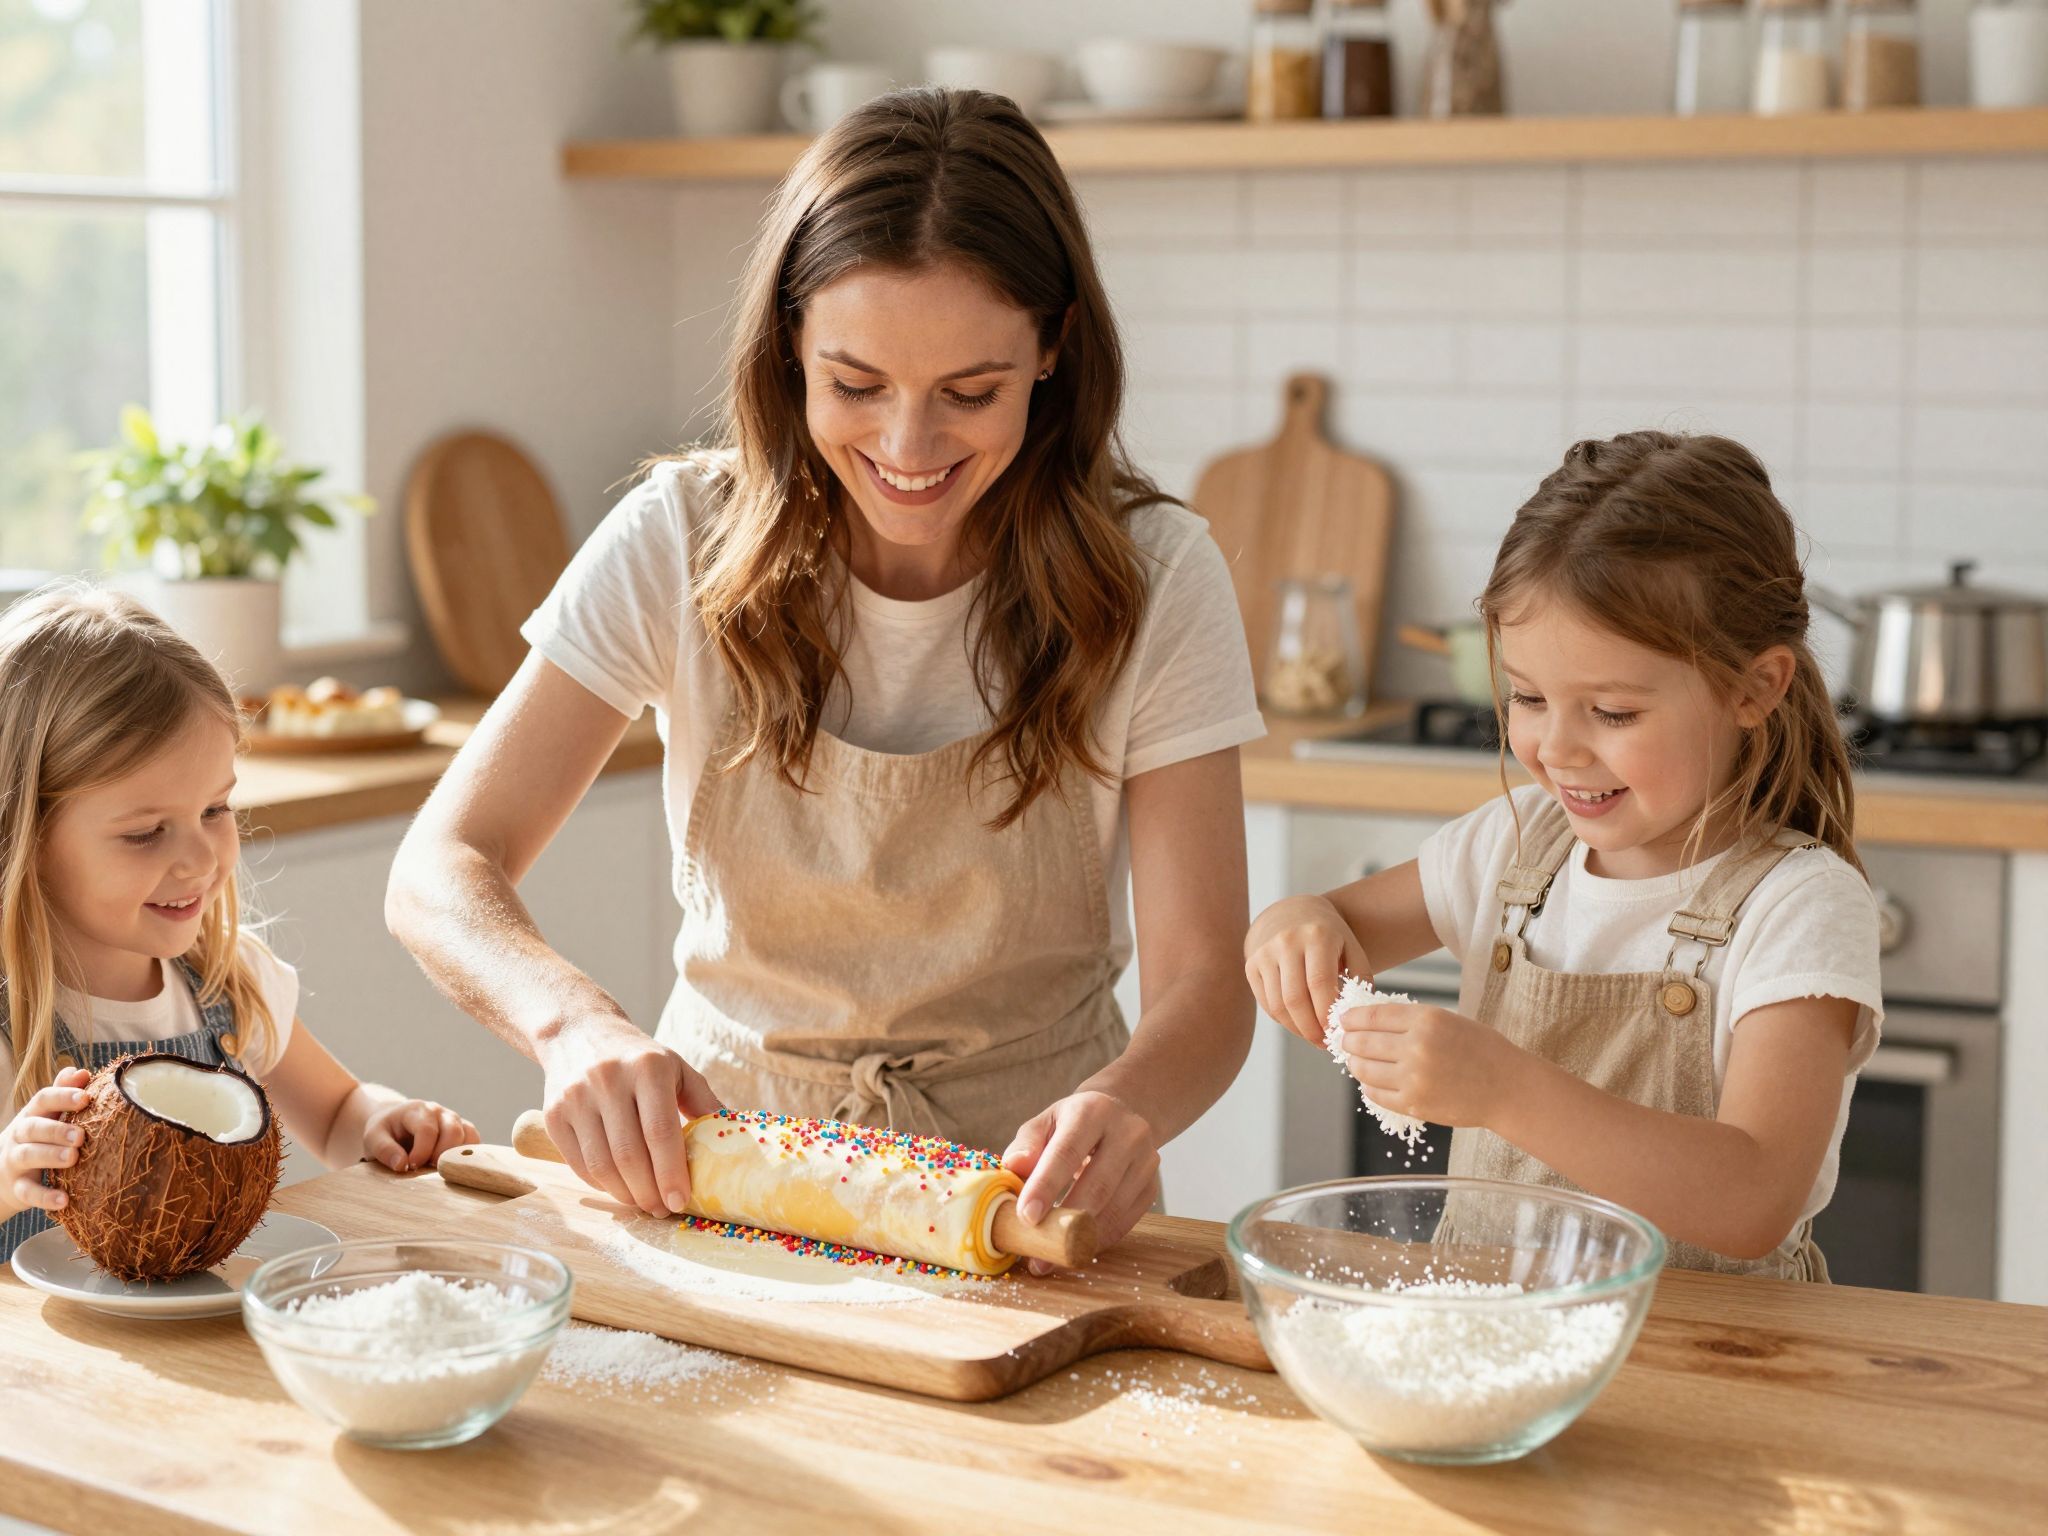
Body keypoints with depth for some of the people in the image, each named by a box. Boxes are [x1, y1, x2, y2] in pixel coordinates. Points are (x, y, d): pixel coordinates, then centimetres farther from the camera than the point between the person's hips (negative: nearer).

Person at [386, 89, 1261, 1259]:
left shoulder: (1154, 580, -9)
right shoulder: (686, 541, -8)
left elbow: (1204, 983, -13)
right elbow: (442, 871, -10)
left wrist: (1122, 1107, -36)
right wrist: (578, 1023, -32)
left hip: (1021, 1175, 2)